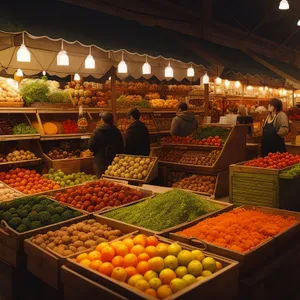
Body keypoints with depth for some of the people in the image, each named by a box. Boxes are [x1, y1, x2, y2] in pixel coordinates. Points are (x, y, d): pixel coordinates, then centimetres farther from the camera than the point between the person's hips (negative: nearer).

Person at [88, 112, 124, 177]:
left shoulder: (97, 132, -8)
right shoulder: (117, 132, -1)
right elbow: (121, 148, 4)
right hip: (115, 161, 3)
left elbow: (91, 147, -6)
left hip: (100, 162, -2)